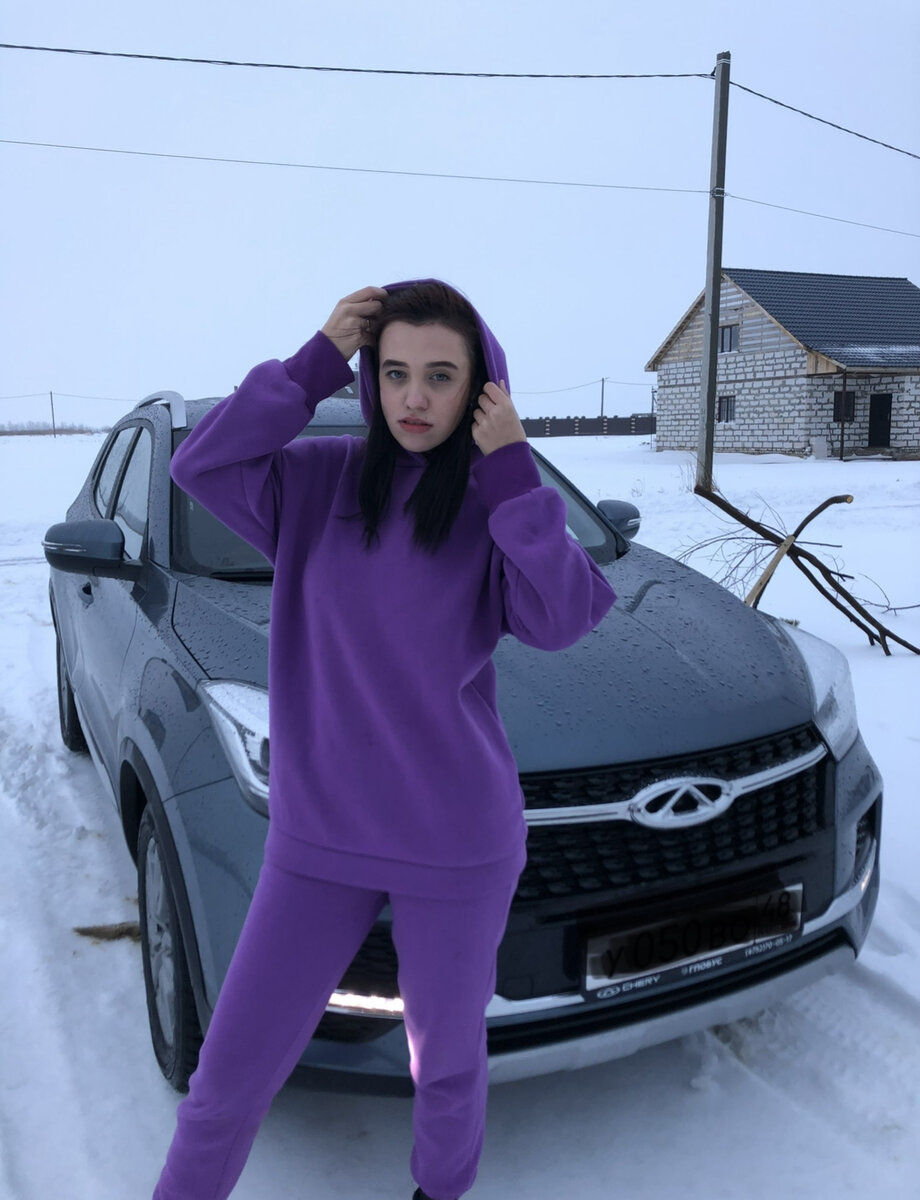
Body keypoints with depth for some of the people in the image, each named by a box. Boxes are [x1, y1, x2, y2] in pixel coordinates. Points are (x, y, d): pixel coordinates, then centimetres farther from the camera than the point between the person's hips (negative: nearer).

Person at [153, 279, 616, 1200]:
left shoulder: (500, 504, -4)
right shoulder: (322, 481, -1)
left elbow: (559, 620, -18)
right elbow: (201, 467, -14)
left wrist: (512, 472, -20)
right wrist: (317, 363, -15)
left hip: (459, 844, 0)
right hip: (319, 835, 1)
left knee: (446, 1064, 21)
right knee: (228, 1080, 9)